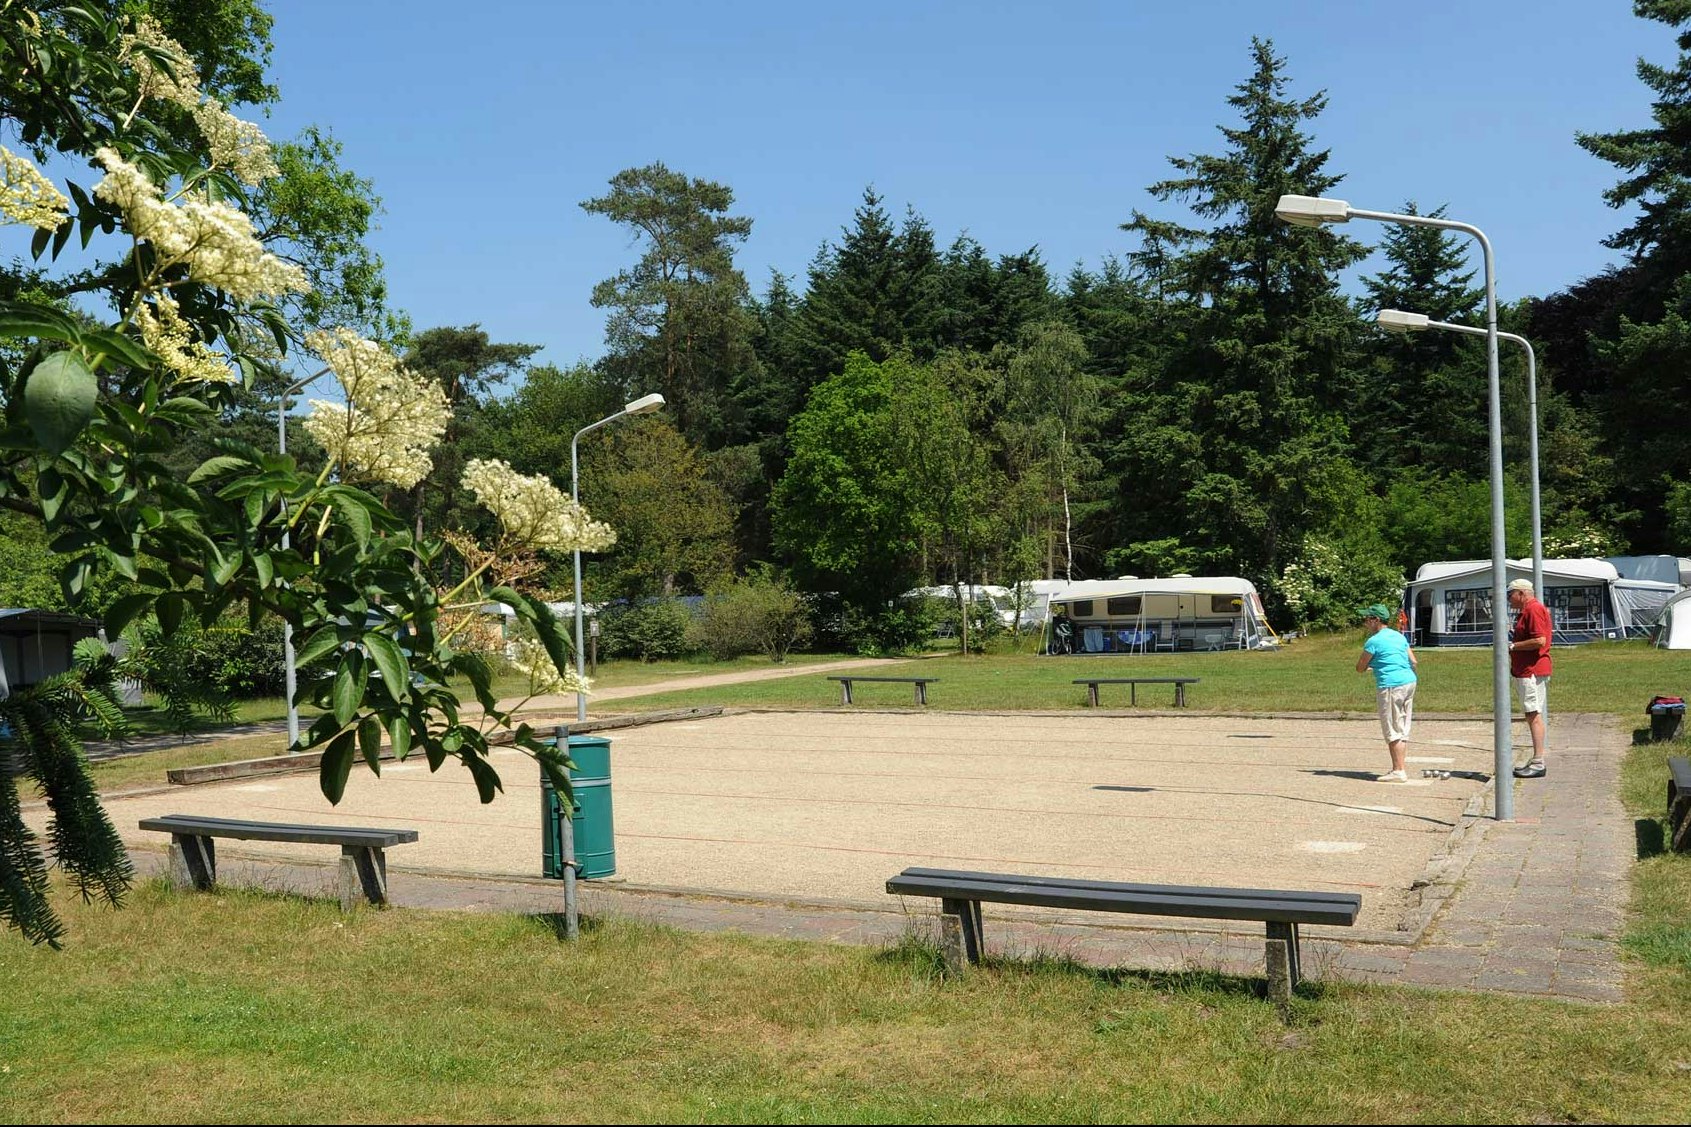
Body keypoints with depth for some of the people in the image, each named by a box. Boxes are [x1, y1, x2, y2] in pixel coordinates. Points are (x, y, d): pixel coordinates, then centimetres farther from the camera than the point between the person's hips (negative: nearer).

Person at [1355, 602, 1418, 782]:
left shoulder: (1374, 641, -9)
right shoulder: (1399, 636, 14)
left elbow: (1360, 668, -4)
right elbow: (1413, 662, 15)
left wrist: (1370, 665, 15)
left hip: (1391, 686, -8)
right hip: (1409, 682, 8)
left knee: (1392, 731, -4)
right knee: (1403, 730, 13)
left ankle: (1398, 771, -6)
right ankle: (1400, 768, 17)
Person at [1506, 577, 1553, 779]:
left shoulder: (1534, 609, -14)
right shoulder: (1525, 611, 20)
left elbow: (1540, 640, -23)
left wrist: (1513, 646, -15)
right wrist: (1511, 636, 12)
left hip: (1532, 672, -11)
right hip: (1525, 671, 11)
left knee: (1534, 715, -10)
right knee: (1532, 715, 13)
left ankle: (1538, 764, -9)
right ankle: (1535, 761, 19)